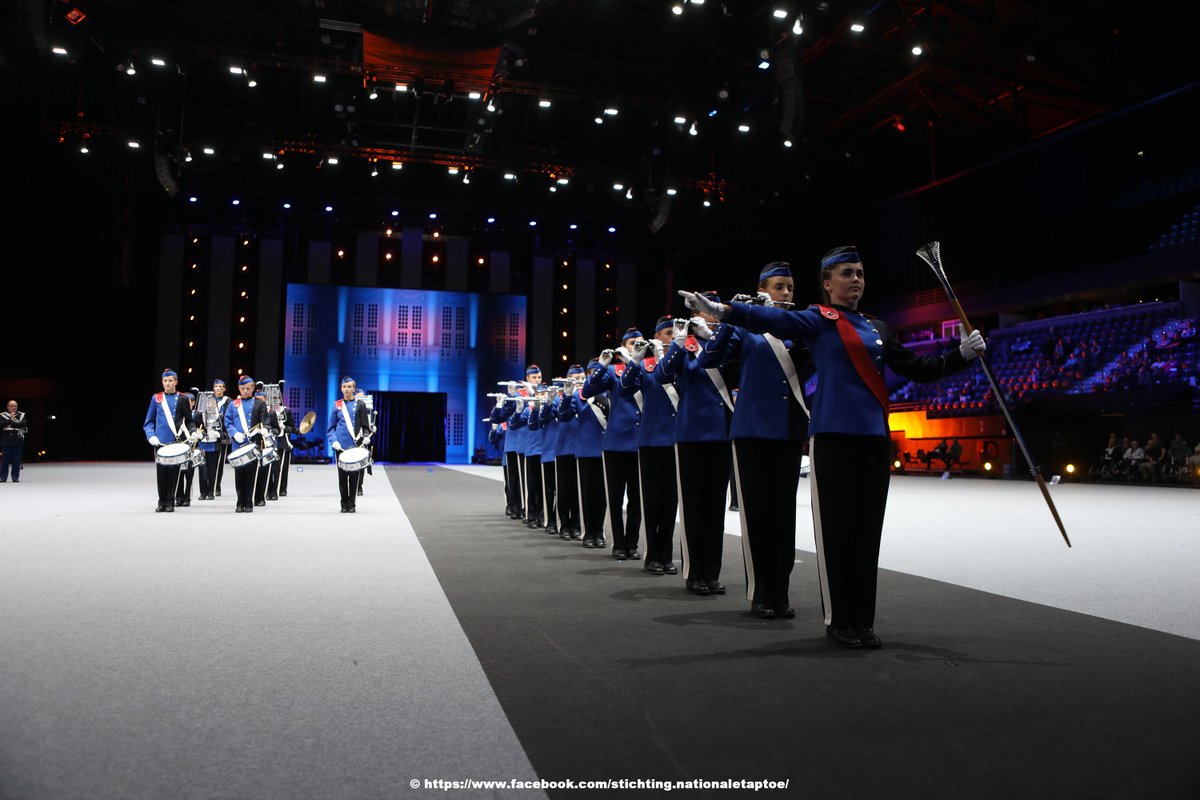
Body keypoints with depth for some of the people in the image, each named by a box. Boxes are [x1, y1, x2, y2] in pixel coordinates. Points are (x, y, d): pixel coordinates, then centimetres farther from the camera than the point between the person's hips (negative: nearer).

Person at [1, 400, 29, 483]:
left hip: (18, 442, 0)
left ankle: (15, 477, 7)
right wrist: (10, 419, -15)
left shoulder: (22, 415, 8)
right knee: (5, 461, 1)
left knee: (16, 461, 1)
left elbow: (23, 424, -9)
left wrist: (11, 423, -12)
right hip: (6, 442, 0)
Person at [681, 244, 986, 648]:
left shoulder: (877, 329, 18)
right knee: (836, 530, -1)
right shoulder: (819, 319, 0)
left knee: (867, 531, 8)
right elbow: (776, 320, -17)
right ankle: (838, 620, 10)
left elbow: (916, 369, 23)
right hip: (832, 437, -6)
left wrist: (962, 354, 11)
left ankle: (863, 621, 16)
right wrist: (723, 310, -32)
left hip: (874, 438, 6)